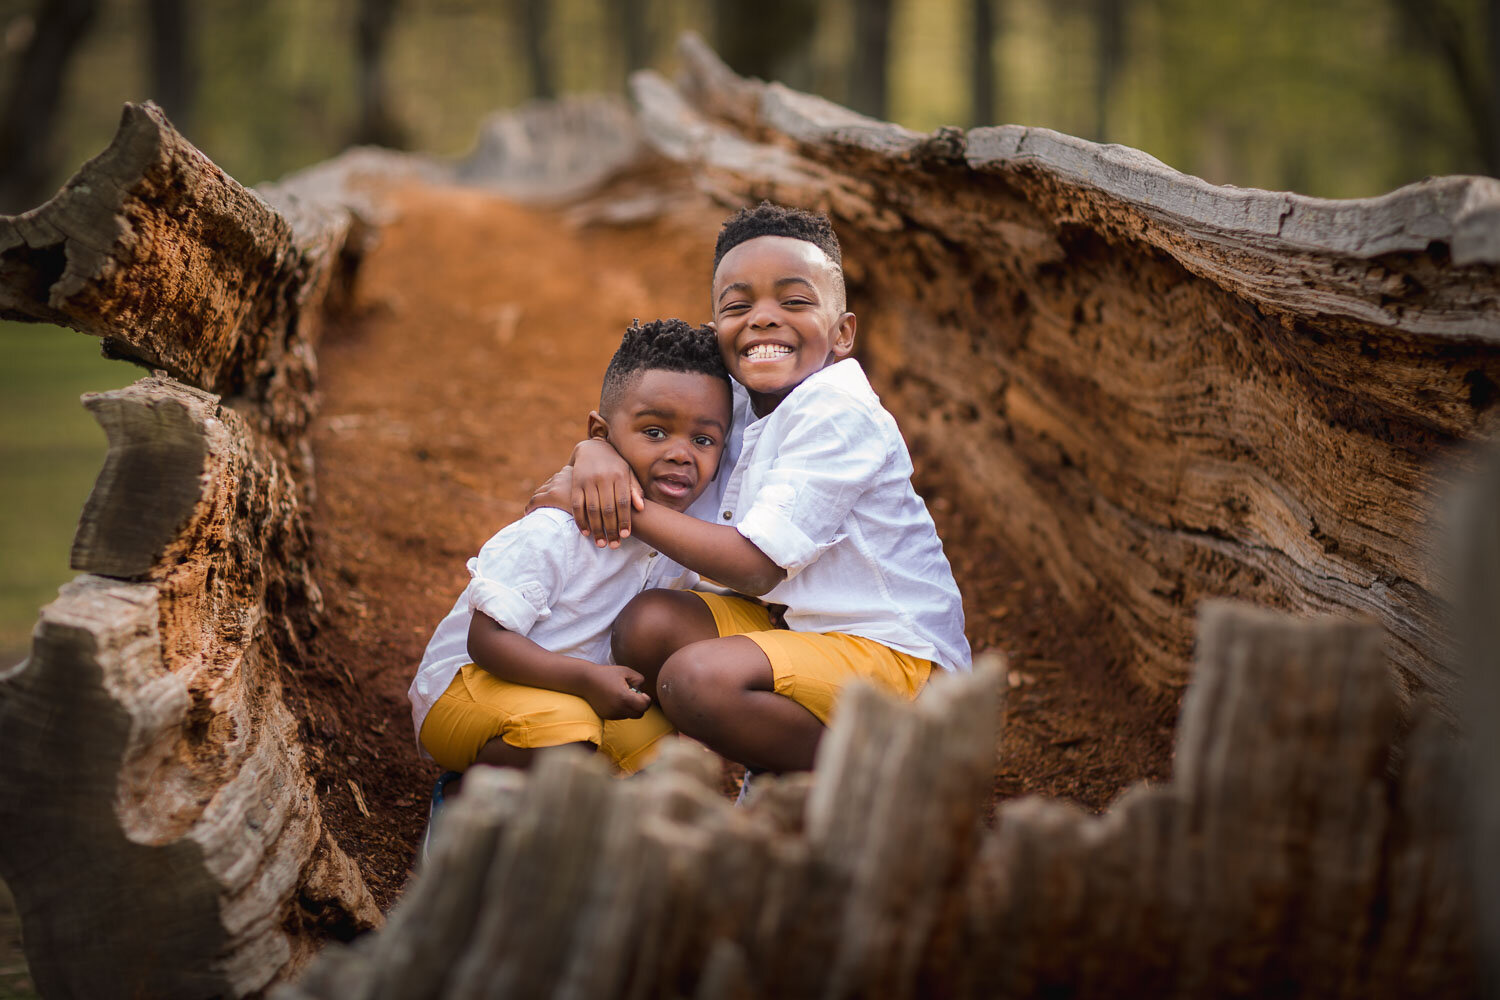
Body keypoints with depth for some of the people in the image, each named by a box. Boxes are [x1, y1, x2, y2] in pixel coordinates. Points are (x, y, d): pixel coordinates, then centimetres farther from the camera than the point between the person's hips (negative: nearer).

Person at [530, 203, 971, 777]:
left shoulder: (838, 413, -20)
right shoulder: (739, 399, 5)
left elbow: (756, 566, -23)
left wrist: (629, 510, -18)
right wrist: (596, 451, -8)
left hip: (895, 650, -9)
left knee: (699, 677, -29)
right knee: (646, 625, -8)